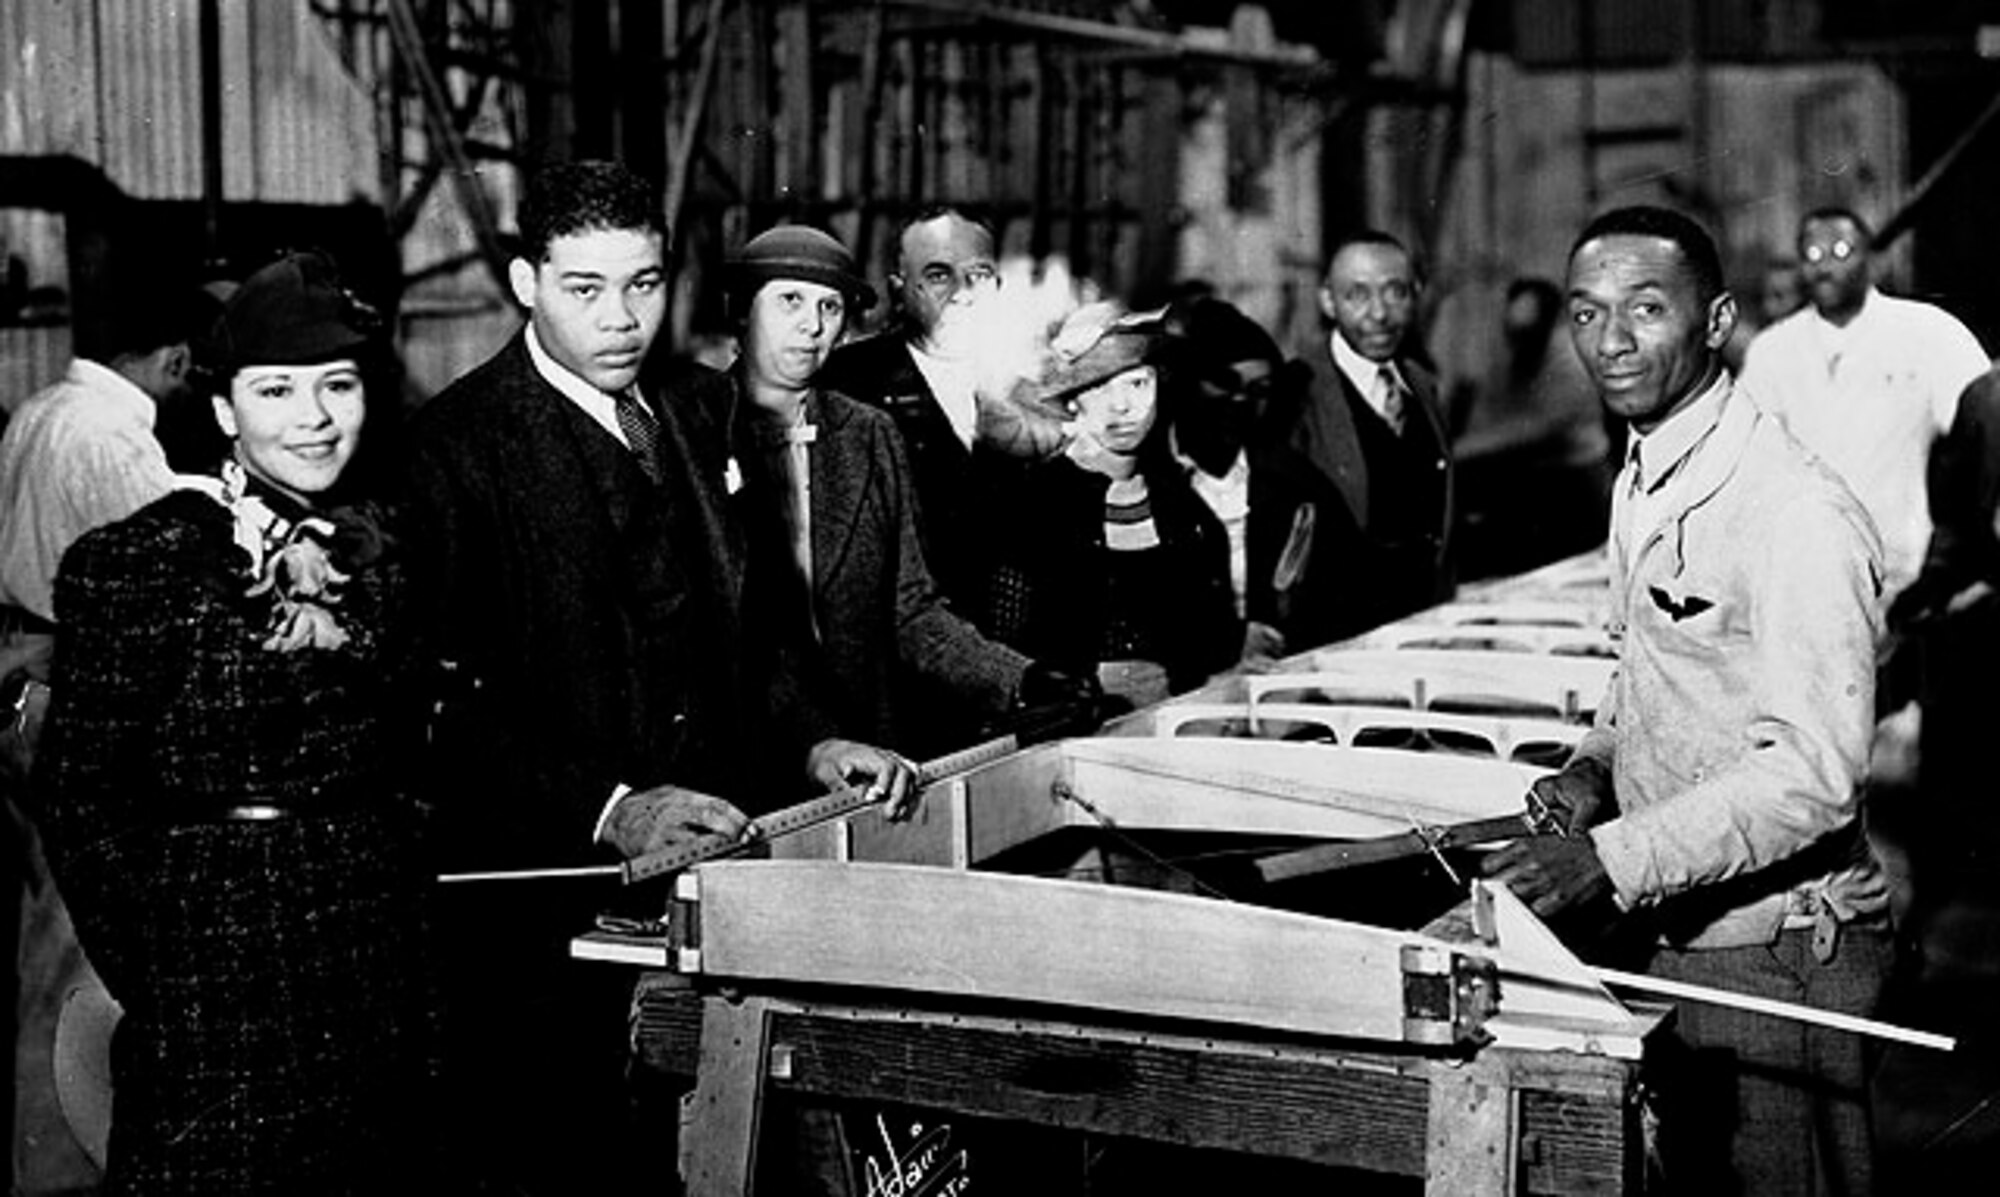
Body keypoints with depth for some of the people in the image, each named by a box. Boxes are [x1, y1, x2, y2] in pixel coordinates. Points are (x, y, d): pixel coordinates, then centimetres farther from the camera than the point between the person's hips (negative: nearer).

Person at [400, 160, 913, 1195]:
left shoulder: (695, 440, 15)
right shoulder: (454, 449, -10)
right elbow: (444, 698, -17)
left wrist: (810, 742, 4)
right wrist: (604, 809, -24)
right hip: (545, 907, -6)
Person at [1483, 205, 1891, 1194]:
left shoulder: (1795, 513, -21)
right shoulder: (1641, 482, 7)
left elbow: (1813, 773, -26)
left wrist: (1611, 861, -31)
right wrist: (1594, 767, 3)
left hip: (1776, 957, -8)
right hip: (1673, 940, 8)